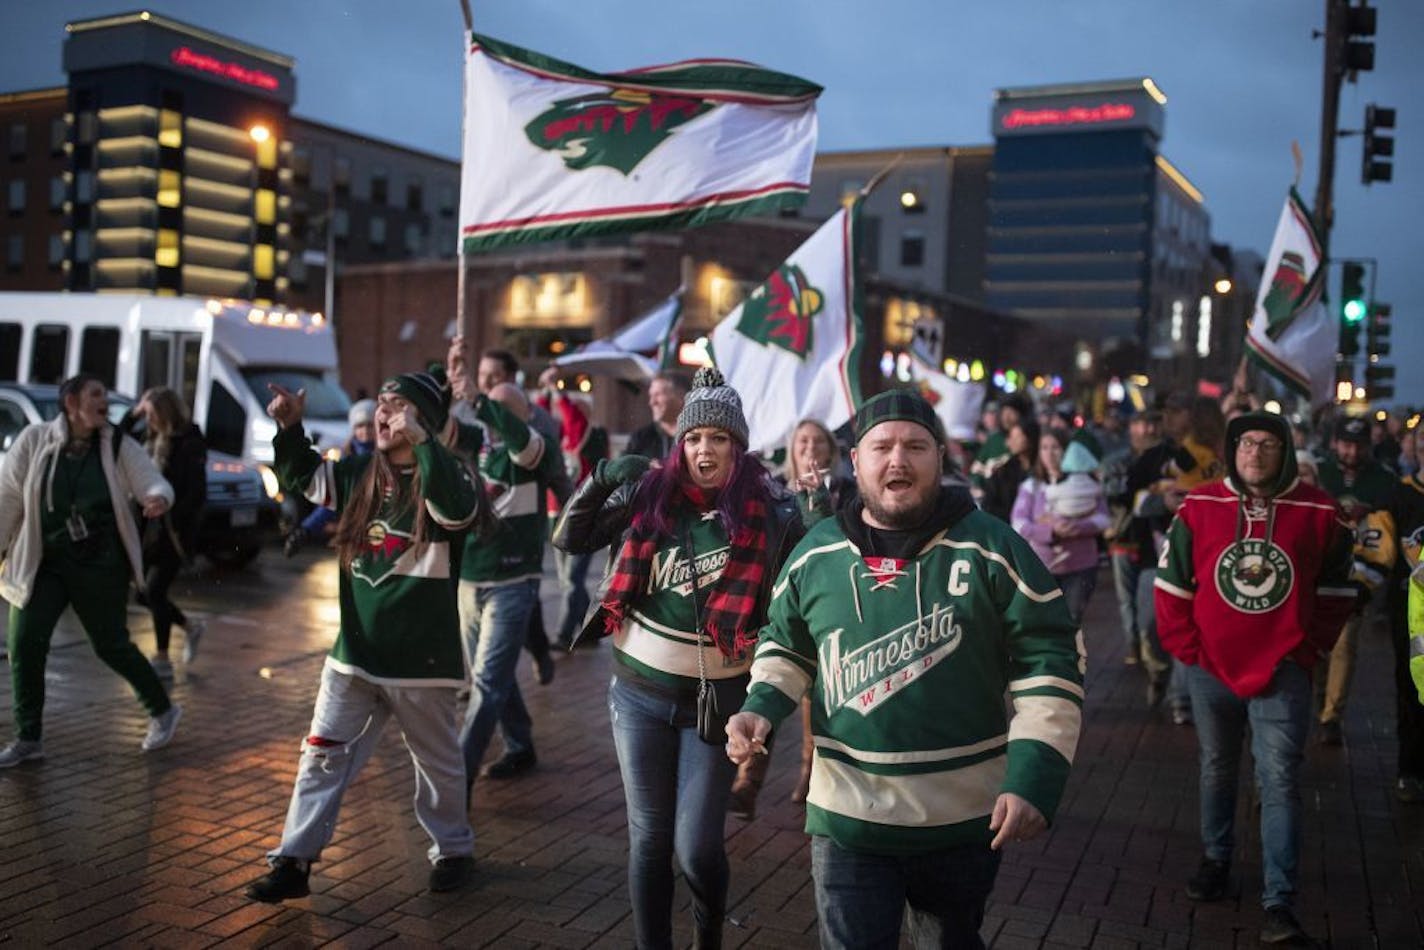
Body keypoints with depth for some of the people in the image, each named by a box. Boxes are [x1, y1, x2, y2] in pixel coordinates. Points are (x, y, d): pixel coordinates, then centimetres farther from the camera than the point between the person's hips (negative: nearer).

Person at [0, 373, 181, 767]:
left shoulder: (118, 446, -5)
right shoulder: (34, 440, -6)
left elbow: (153, 482, -9)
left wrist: (158, 498, -34)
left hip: (101, 565, -1)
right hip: (44, 563, 2)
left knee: (111, 645, 5)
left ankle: (163, 711, 26)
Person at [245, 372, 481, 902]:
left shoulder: (442, 477, -13)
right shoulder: (358, 475, 5)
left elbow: (459, 510, -36)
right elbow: (301, 477, 20)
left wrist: (420, 440, -39)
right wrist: (289, 428, 3)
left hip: (420, 658, -5)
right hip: (354, 653, 5)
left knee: (437, 763, 12)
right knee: (322, 755, 7)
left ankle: (453, 850, 33)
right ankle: (294, 862, 17)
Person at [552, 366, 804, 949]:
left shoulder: (767, 512, -6)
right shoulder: (649, 492, -1)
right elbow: (569, 541, 4)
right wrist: (602, 480, -10)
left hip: (716, 698, -2)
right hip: (640, 691, 2)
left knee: (697, 846, 3)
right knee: (649, 837, 11)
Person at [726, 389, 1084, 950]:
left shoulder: (994, 549, -9)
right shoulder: (814, 553, -1)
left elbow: (1050, 665, -7)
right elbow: (786, 647, 14)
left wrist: (1034, 780, -17)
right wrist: (760, 709, -5)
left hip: (966, 819, 0)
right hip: (847, 819, 1)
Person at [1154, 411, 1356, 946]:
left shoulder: (1318, 513, -4)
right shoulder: (1199, 508, -4)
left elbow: (1336, 590, 6)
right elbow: (1171, 585, 3)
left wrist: (1310, 647, 0)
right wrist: (1186, 647, -2)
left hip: (1283, 672, -1)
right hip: (1211, 669, 2)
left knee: (1279, 782, -4)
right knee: (1217, 772, 17)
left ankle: (1279, 903, 1)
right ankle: (1216, 861, 37)